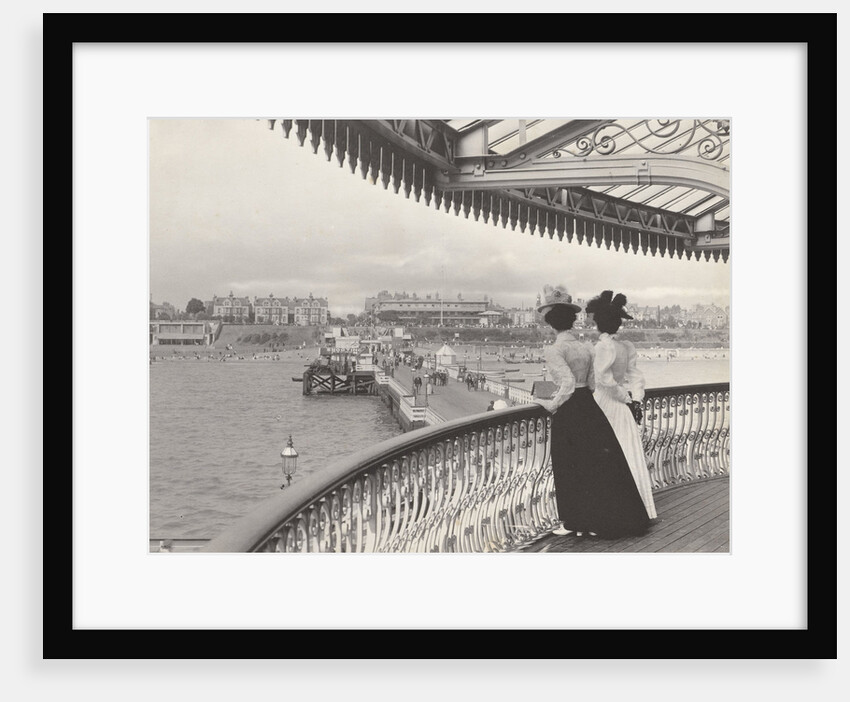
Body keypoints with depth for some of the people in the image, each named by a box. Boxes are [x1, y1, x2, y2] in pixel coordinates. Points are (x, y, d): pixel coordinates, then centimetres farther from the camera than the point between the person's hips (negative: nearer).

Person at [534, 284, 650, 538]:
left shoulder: (554, 350, -13)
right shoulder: (586, 347, 6)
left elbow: (568, 383, -22)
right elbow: (592, 384, 10)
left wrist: (551, 404, -10)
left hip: (568, 413, -6)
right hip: (589, 407, 6)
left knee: (569, 467, 5)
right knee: (598, 462, 12)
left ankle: (574, 522, 13)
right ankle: (598, 521, 18)